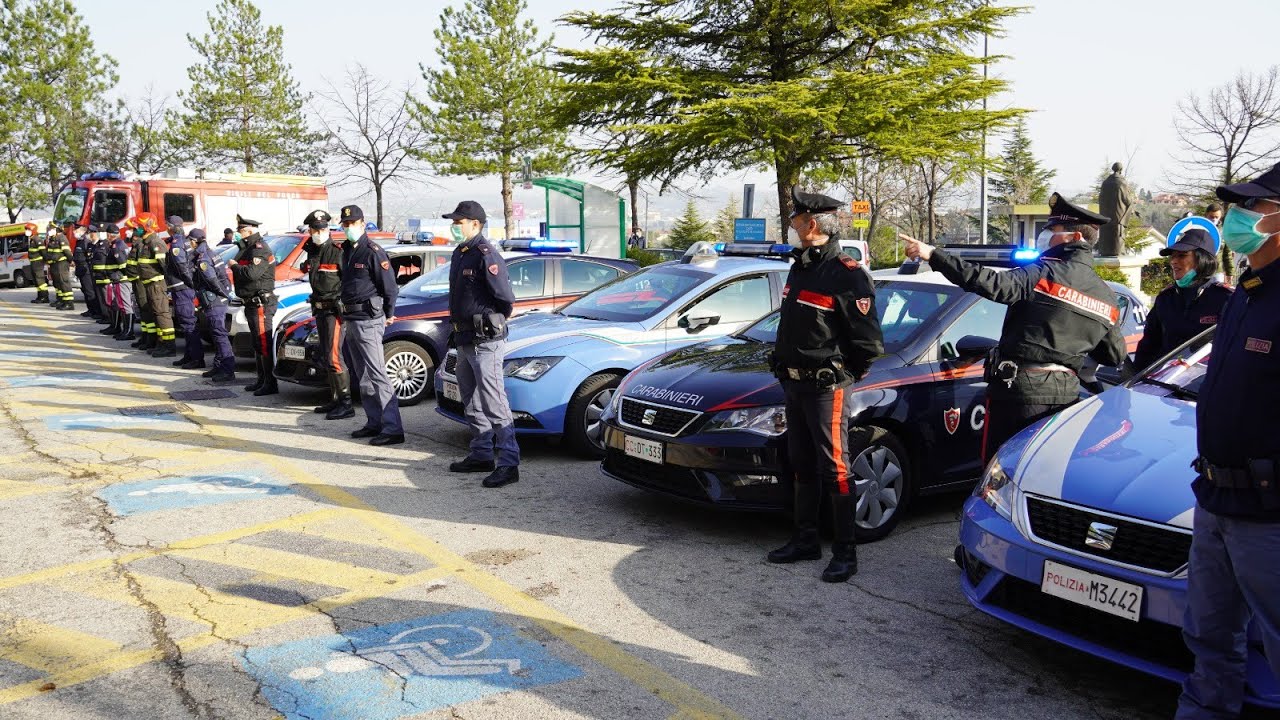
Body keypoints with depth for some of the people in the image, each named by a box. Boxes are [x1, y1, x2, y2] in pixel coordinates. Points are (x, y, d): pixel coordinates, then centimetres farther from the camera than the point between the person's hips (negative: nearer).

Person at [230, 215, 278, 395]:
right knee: (257, 343, 16)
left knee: (264, 343, -11)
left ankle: (270, 383, -10)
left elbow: (252, 273, -27)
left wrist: (234, 266, -12)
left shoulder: (260, 250, -14)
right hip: (251, 303, 11)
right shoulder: (249, 249, 19)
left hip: (261, 303, -11)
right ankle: (261, 380, 24)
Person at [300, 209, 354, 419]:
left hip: (336, 310, -9)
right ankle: (335, 400, 23)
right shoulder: (312, 252, 12)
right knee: (327, 355, 14)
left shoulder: (338, 251, -13)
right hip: (320, 310, 9)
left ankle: (345, 404, -8)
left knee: (333, 356, -12)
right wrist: (316, 305, 19)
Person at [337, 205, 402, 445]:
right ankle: (375, 423, 21)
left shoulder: (373, 252, -12)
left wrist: (388, 315, -4)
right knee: (363, 377, 13)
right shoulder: (347, 251, 15)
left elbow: (390, 287, -11)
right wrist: (346, 313, 16)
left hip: (368, 320, -9)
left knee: (377, 374, -13)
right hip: (351, 319, 10)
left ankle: (393, 429, -13)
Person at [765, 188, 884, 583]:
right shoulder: (800, 268, 12)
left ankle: (845, 552, 8)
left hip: (826, 387, -9)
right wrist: (782, 365, 14)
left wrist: (843, 374, -6)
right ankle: (805, 540, 29)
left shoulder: (846, 275, -16)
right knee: (802, 466, 16)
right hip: (794, 383, 9)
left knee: (835, 469, -2)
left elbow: (869, 342, -15)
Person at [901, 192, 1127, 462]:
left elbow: (994, 285, -27)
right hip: (1067, 393, 7)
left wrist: (934, 255, -29)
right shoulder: (1108, 297, 12)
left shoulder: (1046, 273, -11)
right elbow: (1116, 356, 17)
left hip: (1020, 388, -7)